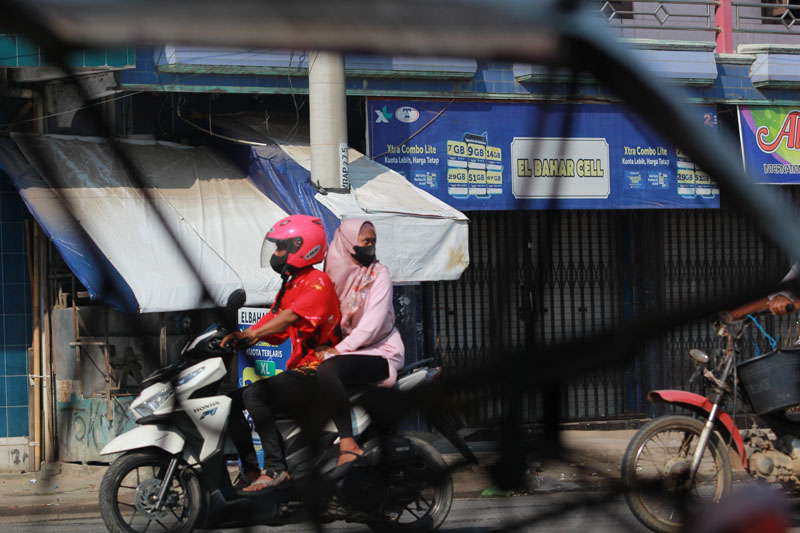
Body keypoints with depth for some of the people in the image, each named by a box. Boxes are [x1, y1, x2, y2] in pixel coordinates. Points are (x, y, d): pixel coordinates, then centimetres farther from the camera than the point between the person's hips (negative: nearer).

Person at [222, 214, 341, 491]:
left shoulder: (318, 282, -10)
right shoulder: (289, 288, 21)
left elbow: (291, 317, -25)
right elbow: (271, 327, 14)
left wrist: (252, 333, -32)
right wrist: (239, 336, -4)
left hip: (317, 373, -10)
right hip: (298, 370, 10)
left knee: (255, 394, -27)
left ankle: (275, 468, -27)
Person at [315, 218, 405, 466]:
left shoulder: (379, 274, -4)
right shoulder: (336, 274, 10)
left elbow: (373, 323, -14)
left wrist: (338, 349, -20)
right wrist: (321, 348, -7)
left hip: (378, 351, -6)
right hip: (345, 348, 6)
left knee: (328, 369, -32)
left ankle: (347, 446, -34)